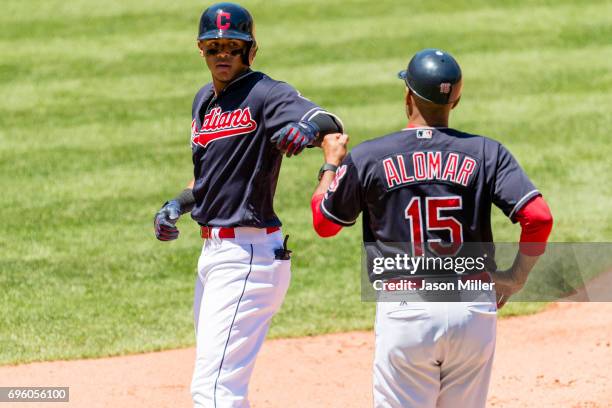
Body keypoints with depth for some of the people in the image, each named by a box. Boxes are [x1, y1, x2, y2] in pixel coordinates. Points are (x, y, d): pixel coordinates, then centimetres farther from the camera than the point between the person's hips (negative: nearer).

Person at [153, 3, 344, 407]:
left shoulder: (265, 94, -12)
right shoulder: (205, 100, 14)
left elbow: (333, 125, -29)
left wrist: (310, 126, -52)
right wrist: (177, 205, 8)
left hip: (248, 254, -10)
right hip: (214, 251, 10)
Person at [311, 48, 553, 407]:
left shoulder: (368, 157, -1)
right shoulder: (485, 152, 0)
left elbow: (324, 222, 13)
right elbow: (538, 217, -10)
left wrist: (332, 163, 28)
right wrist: (516, 277, 3)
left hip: (405, 311, -2)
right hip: (474, 309, 2)